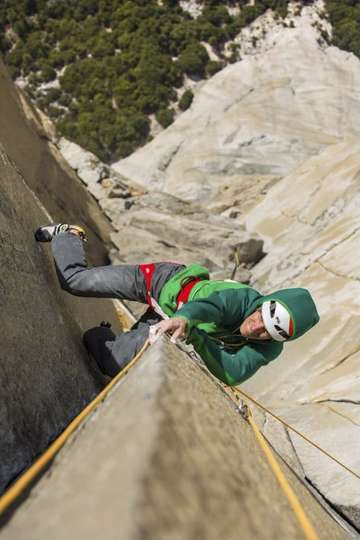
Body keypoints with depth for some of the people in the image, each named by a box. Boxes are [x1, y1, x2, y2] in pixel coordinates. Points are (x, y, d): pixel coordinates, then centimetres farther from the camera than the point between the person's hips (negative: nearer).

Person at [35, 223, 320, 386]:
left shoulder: (269, 350, -24)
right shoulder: (244, 298, -36)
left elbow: (234, 373, -38)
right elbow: (209, 305, -54)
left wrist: (196, 337, -52)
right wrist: (184, 317, -77)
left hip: (169, 317, 5)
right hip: (166, 280, -4)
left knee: (113, 365, 2)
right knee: (75, 279, -6)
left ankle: (99, 334, 37)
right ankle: (67, 234, 28)